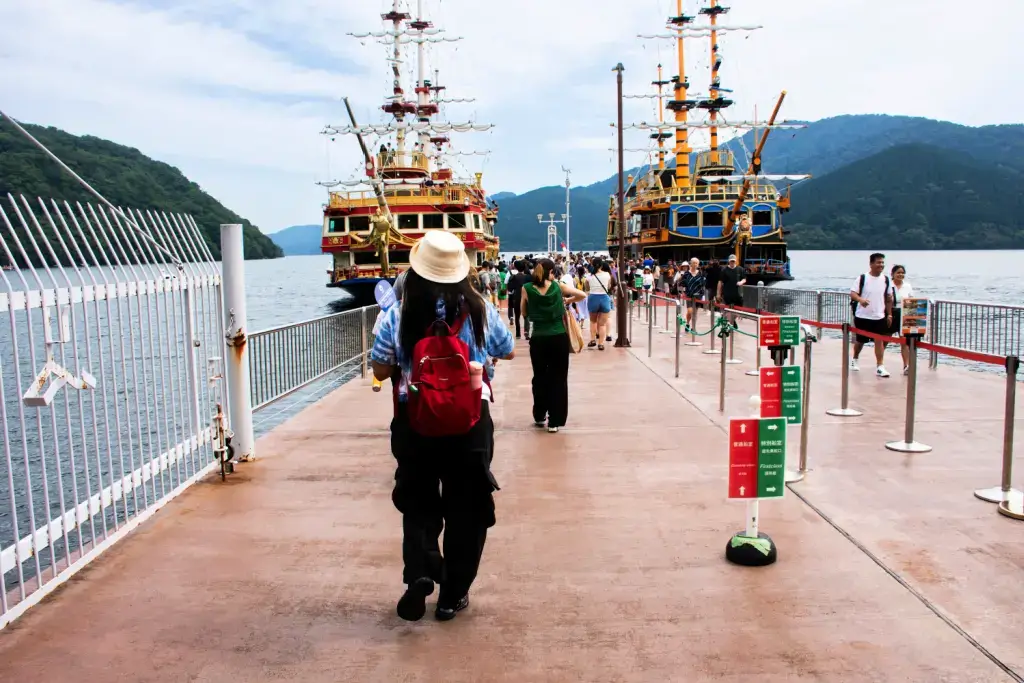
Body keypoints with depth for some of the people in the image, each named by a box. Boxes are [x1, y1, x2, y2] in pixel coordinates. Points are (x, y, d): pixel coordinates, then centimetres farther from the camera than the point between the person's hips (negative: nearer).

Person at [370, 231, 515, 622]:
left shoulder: (397, 316, -7)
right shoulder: (480, 311, -4)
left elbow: (380, 372, 1)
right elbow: (508, 352, 13)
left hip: (414, 421, 0)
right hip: (470, 420, 0)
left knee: (418, 502, 19)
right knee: (467, 506, 13)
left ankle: (419, 573, 0)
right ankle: (453, 594, 19)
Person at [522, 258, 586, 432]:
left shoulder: (527, 288, -2)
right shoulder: (558, 286, -1)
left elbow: (525, 313, 7)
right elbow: (582, 295, 3)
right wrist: (568, 301, 18)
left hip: (538, 339, 1)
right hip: (559, 338, 0)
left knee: (540, 377, 17)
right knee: (558, 378, 7)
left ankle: (540, 416, 26)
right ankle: (554, 421, 8)